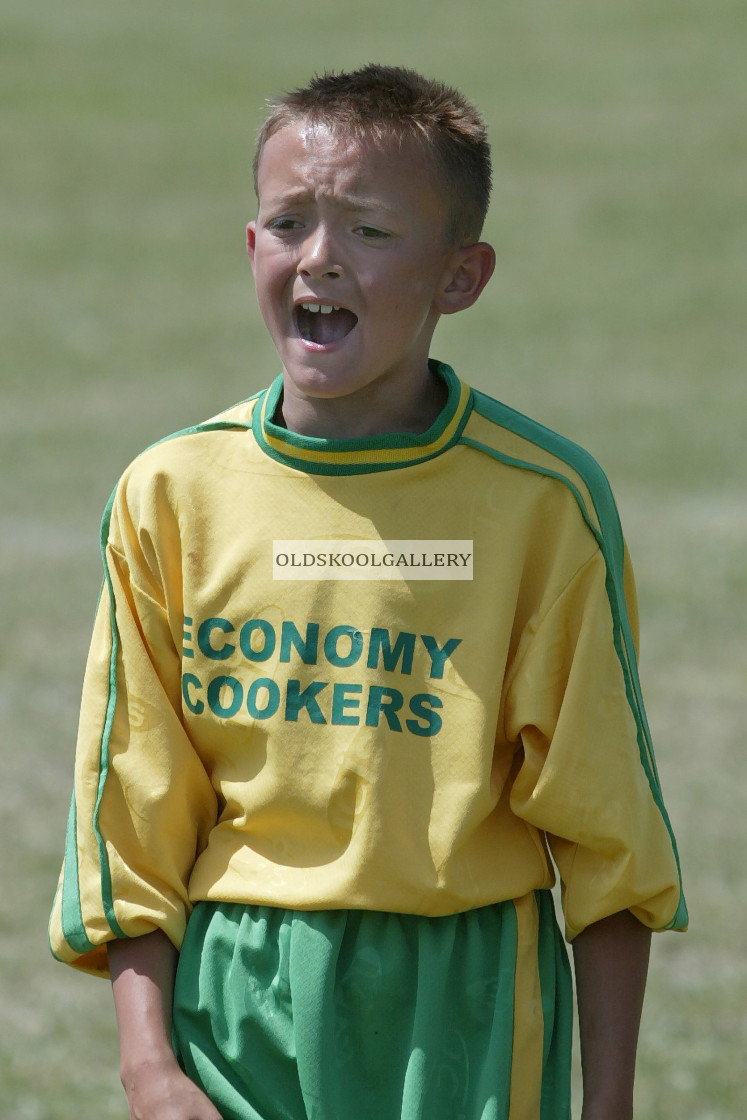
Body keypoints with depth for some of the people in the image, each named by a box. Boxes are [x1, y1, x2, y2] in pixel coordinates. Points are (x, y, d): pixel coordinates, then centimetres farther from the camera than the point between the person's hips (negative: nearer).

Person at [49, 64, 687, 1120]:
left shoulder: (542, 502, -5)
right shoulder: (170, 494, 1)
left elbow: (602, 833, -2)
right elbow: (130, 808, 5)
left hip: (460, 1009, -1)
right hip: (237, 1002, 2)